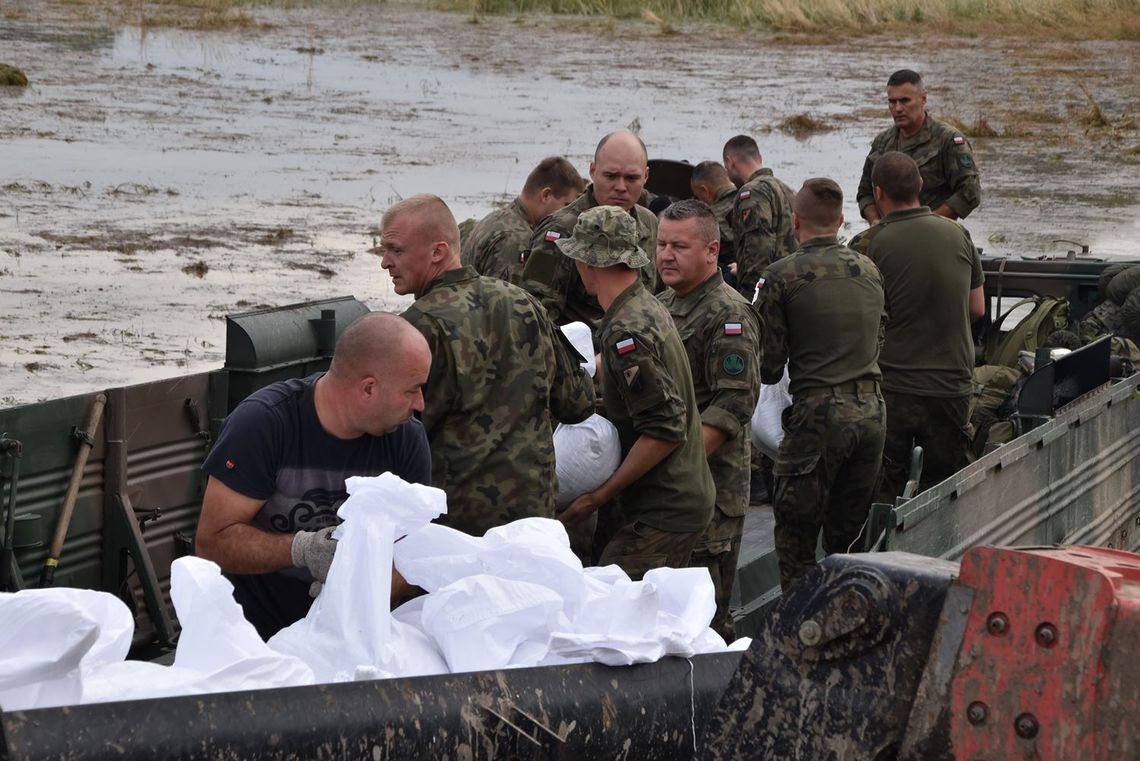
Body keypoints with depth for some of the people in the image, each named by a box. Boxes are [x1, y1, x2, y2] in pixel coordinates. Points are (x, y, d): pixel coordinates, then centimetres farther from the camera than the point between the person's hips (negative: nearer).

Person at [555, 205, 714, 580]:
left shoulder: (627, 331, -21)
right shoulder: (649, 307, 11)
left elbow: (665, 430, -24)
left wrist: (597, 497, -21)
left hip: (661, 514, -10)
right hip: (686, 498, 10)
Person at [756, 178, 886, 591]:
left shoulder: (781, 276, -7)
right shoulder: (869, 269, 10)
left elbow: (768, 367, -5)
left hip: (818, 412, -6)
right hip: (871, 409, 6)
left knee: (795, 539, 4)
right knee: (847, 535, 16)